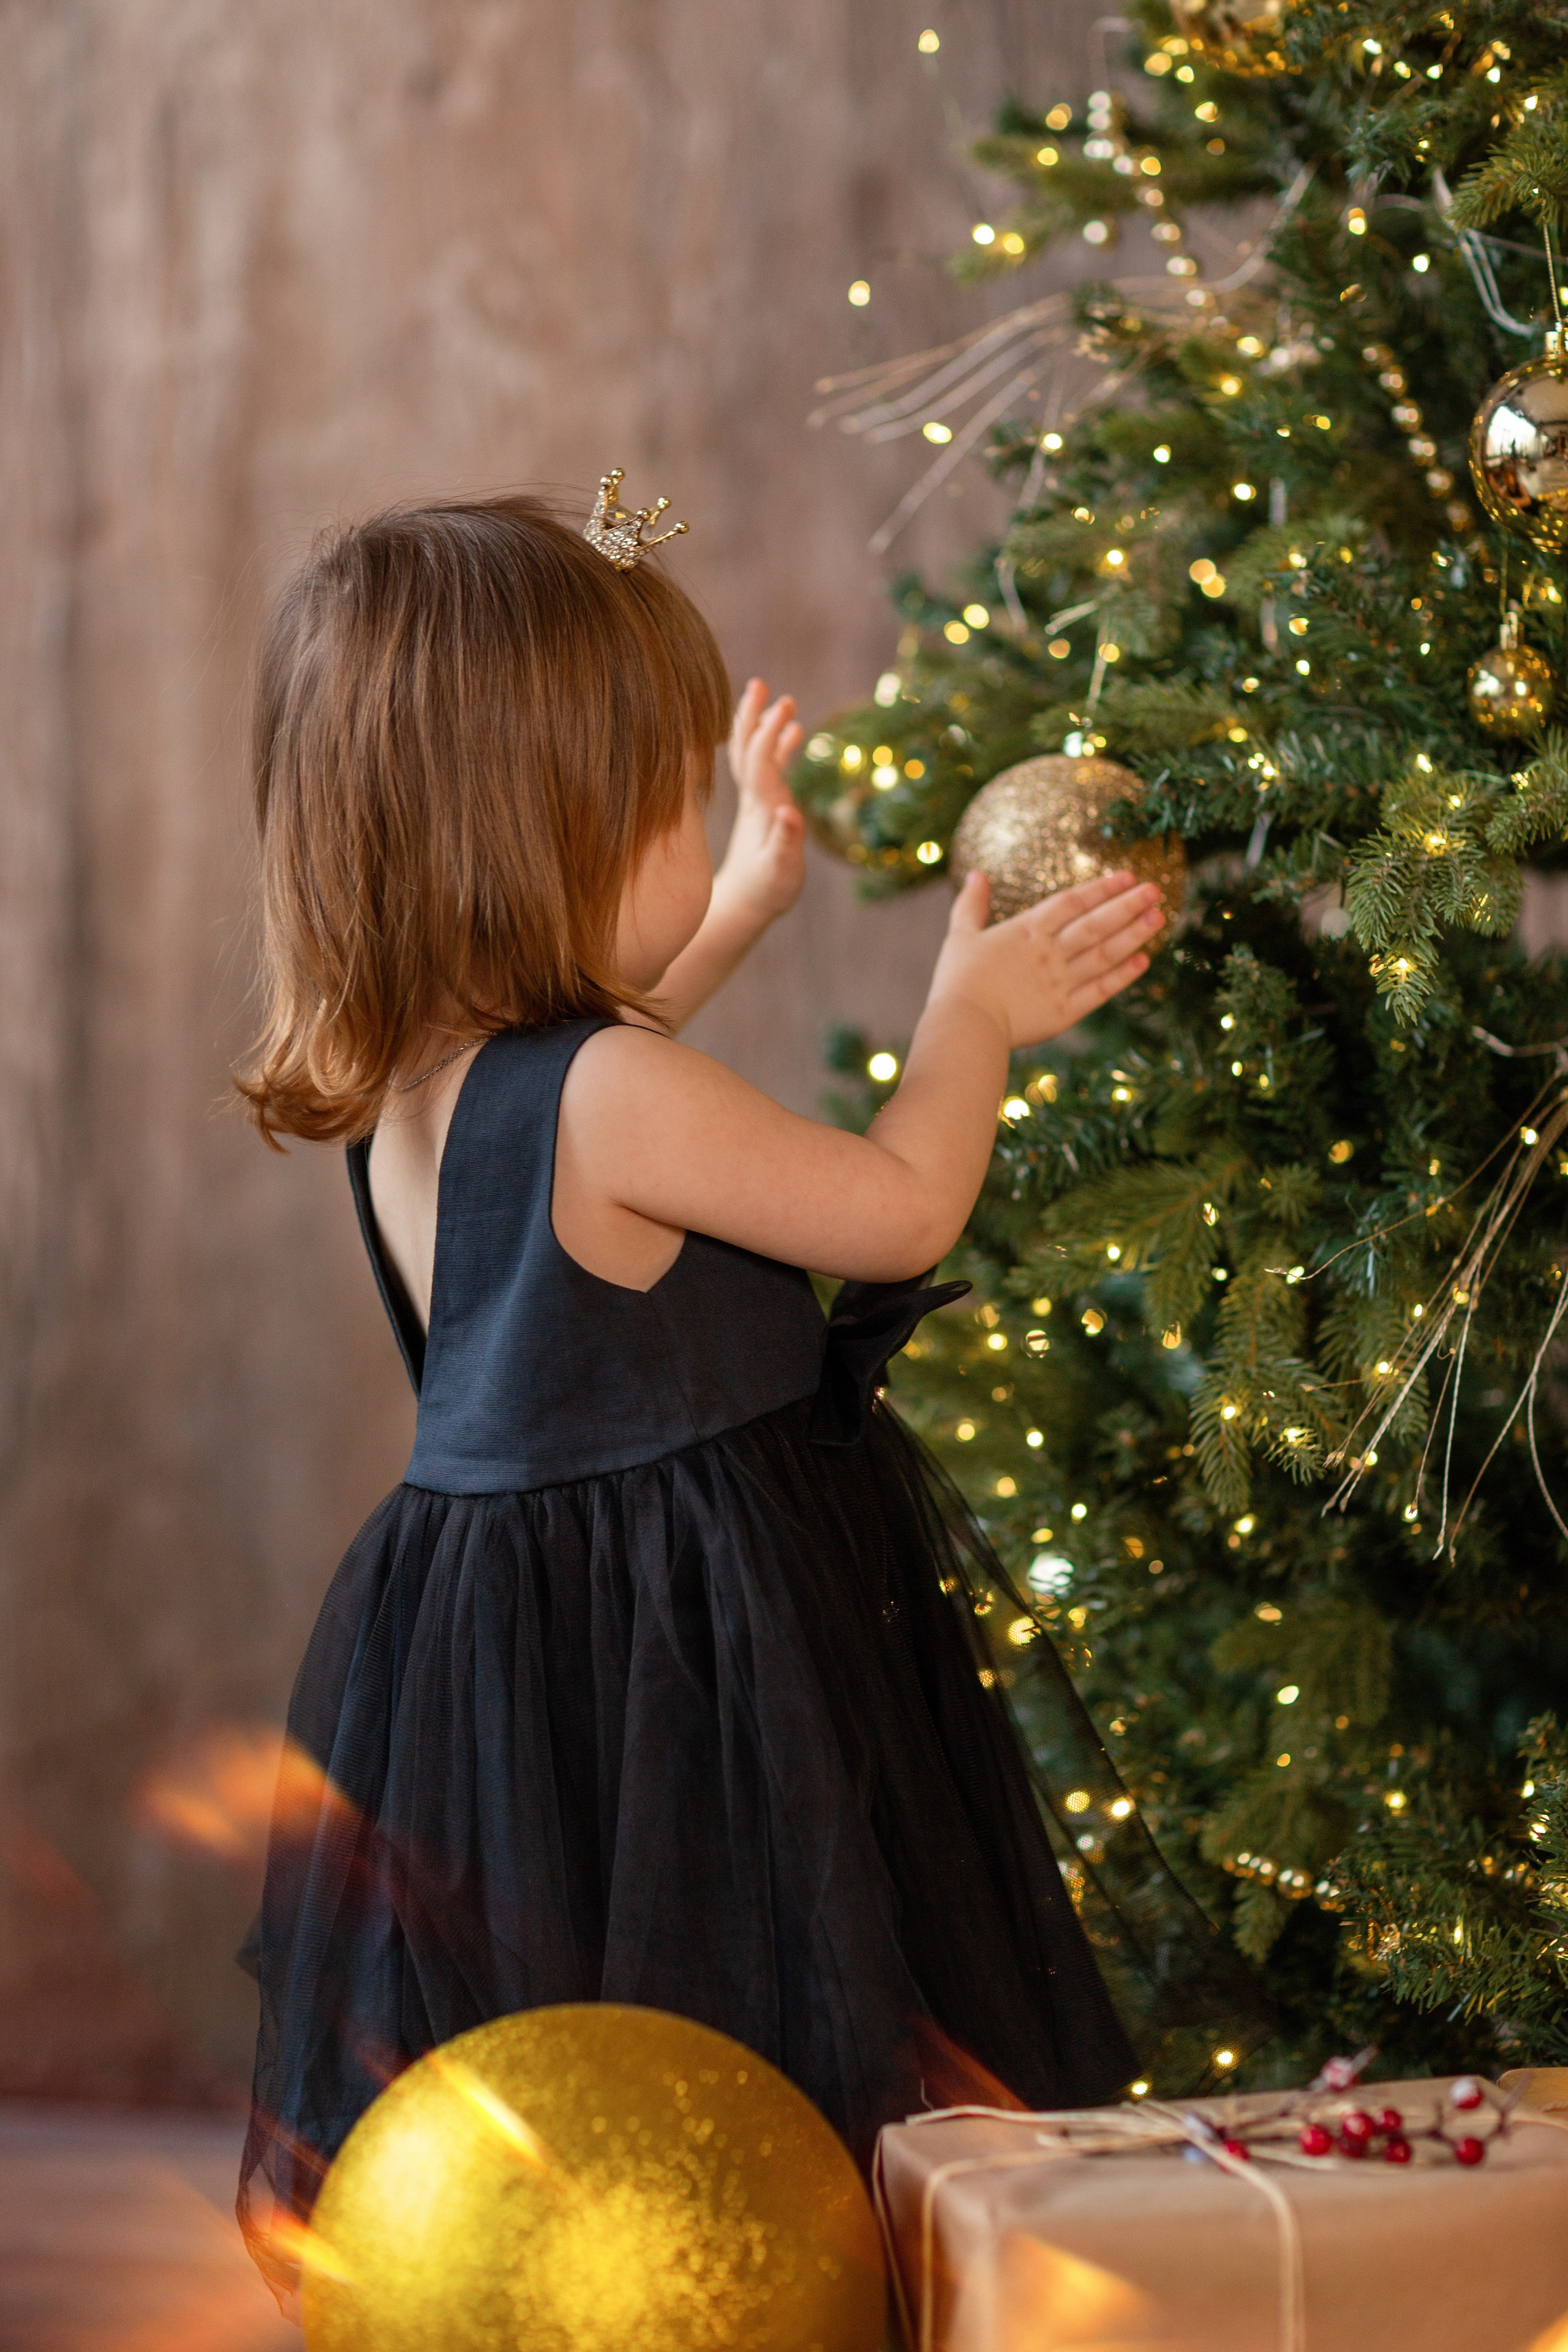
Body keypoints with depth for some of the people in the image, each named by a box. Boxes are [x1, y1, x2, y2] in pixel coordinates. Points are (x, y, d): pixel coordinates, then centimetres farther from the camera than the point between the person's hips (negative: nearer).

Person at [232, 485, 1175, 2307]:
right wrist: (973, 1013, 7)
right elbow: (902, 1207, -9)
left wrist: (736, 907, 35)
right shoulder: (613, 1098, -22)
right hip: (673, 1660, -9)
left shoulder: (411, 1083, 4)